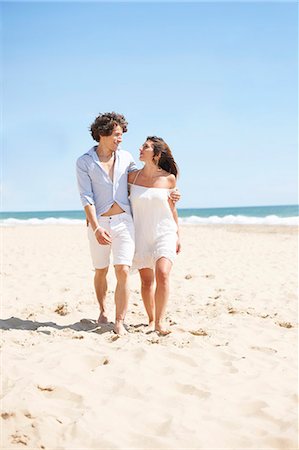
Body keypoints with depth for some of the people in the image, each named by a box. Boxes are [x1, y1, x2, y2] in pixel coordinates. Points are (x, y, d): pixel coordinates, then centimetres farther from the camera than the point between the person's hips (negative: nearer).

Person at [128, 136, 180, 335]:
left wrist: (178, 234, 11)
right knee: (146, 280, 5)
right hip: (141, 234, 2)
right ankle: (151, 320, 20)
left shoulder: (169, 178, -2)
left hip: (165, 233, -2)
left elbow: (172, 207, 9)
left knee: (162, 274, -20)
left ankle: (160, 321, -17)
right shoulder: (133, 177, 1)